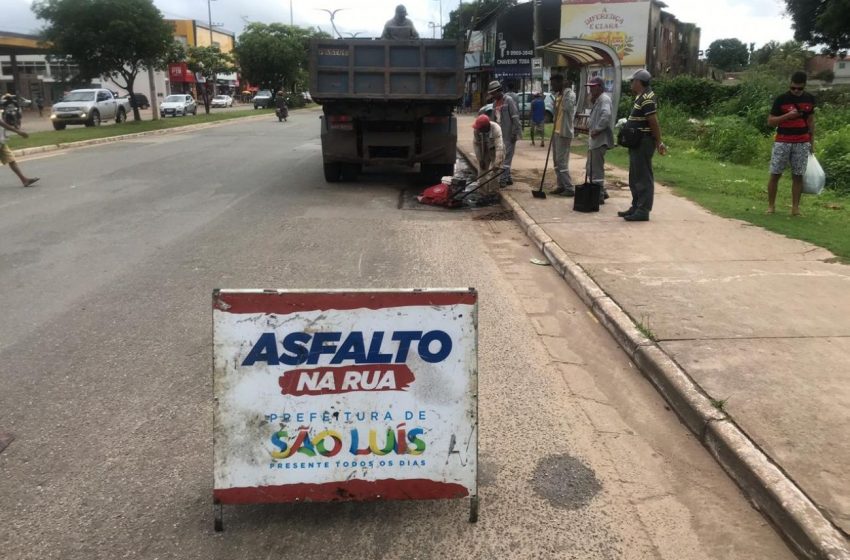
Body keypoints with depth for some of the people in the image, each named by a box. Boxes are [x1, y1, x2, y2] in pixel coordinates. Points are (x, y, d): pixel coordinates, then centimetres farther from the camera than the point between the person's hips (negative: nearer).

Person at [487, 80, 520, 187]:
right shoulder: (495, 103, 15)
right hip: (499, 135, 8)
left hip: (509, 135, -8)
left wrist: (515, 133, -17)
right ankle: (508, 178, 21)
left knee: (506, 158, -8)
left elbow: (515, 117, -13)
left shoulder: (508, 100, -8)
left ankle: (503, 180, -8)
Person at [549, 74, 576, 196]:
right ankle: (561, 186, 20)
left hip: (564, 133, -9)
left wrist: (566, 89, -20)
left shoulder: (570, 94, -12)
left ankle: (570, 188, -5)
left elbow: (567, 107, -30)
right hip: (556, 132, 9)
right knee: (557, 161, 12)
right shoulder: (558, 95, 15)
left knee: (562, 162, -9)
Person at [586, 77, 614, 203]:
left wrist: (597, 129, -25)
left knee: (596, 169, -7)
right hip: (594, 140, 11)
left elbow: (606, 115, -29)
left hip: (600, 140, -11)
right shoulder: (598, 99, 20)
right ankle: (601, 191, 24)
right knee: (591, 168, 15)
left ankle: (599, 195, -1)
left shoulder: (604, 99, -12)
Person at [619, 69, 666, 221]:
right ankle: (636, 207, 24)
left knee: (643, 177, -6)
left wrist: (659, 143, -19)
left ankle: (643, 211, -3)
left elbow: (654, 122, -19)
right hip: (637, 143, 11)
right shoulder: (641, 96, 15)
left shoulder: (647, 98, -17)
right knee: (635, 177, 16)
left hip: (643, 143, -11)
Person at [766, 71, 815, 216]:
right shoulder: (781, 99, -6)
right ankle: (771, 206, 8)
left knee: (798, 176, 3)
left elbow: (810, 121, 14)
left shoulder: (810, 99, 6)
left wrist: (812, 142, 12)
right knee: (775, 174, -2)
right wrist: (787, 115, -22)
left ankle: (795, 207, 8)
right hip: (782, 142, -2)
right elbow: (770, 121, -6)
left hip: (802, 143, 3)